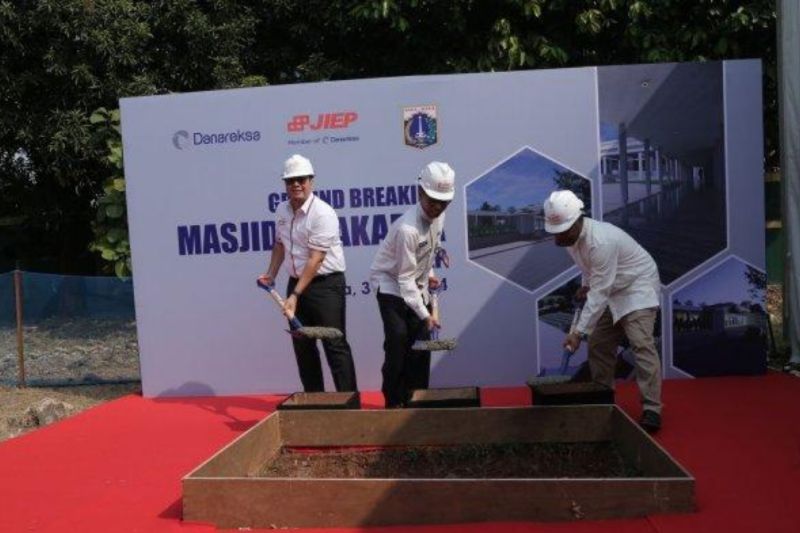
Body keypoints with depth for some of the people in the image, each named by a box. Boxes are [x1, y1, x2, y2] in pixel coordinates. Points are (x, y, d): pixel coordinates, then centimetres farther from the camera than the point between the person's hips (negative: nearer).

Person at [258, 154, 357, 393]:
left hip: (326, 284, -7)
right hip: (296, 282, 8)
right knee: (302, 344, 11)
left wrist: (295, 296, -24)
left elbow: (315, 259, -22)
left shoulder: (323, 213, -18)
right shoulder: (282, 210, 6)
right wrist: (271, 274, 11)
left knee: (334, 344, -6)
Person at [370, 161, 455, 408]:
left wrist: (428, 273, 8)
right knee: (398, 338, -17)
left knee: (421, 341, 3)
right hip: (392, 285, -7)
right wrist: (425, 315, -29)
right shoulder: (407, 228, -31)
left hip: (417, 286, 7)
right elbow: (405, 278, -28)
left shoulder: (438, 215, -8)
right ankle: (393, 400, -5)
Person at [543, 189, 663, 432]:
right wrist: (586, 284, -1)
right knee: (598, 345, 6)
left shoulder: (601, 241, -36)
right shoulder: (570, 236, -9)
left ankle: (652, 409, -16)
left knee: (641, 344, -19)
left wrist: (579, 331, -36)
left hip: (637, 286, -8)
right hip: (611, 289, 9)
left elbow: (600, 293, -35)